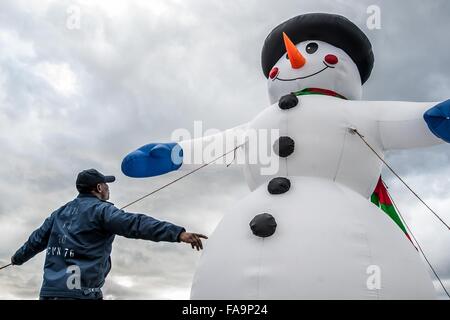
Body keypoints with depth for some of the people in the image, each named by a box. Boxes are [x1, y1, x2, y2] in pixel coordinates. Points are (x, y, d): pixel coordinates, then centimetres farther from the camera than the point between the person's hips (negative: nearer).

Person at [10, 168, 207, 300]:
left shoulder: (60, 213, 20)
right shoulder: (100, 209, -4)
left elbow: (37, 240, 33)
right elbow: (135, 224, -21)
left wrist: (18, 258, 54)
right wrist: (178, 233, -31)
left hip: (49, 291, 8)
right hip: (80, 292, -8)